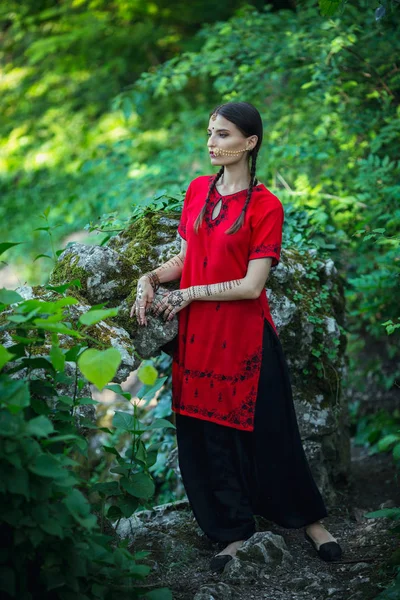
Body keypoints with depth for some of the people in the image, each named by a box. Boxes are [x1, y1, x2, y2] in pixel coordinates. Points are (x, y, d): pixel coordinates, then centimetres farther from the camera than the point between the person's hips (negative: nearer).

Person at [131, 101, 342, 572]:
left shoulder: (265, 205, -11)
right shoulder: (198, 190, 5)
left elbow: (252, 284, -16)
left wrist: (190, 294, -13)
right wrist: (151, 278, -4)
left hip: (245, 334, -5)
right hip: (198, 333, 5)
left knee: (265, 433, 7)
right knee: (207, 432, 9)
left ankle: (309, 520, 28)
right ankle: (235, 532, 25)